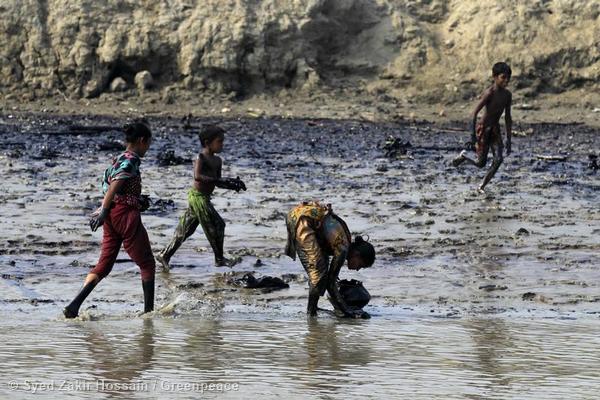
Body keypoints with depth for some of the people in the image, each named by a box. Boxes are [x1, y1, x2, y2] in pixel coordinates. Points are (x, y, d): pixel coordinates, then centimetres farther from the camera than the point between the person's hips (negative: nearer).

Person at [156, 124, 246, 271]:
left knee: (185, 229, 12)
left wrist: (233, 186, 4)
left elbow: (216, 182, 20)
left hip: (203, 198, 9)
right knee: (217, 225, -3)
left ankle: (165, 255, 17)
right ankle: (219, 259, 9)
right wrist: (220, 180, -34)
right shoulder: (201, 157, -14)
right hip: (198, 197, -9)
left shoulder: (217, 161, 13)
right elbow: (197, 176, -30)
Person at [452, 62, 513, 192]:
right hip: (483, 128, -6)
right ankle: (463, 156, 31)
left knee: (499, 159, -12)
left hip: (495, 129, 6)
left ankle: (482, 186, 0)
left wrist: (508, 139, 9)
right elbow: (475, 113, -19)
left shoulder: (507, 95, 0)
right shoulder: (489, 93, -20)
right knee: (481, 163, -1)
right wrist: (473, 134, -21)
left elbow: (507, 117, 9)